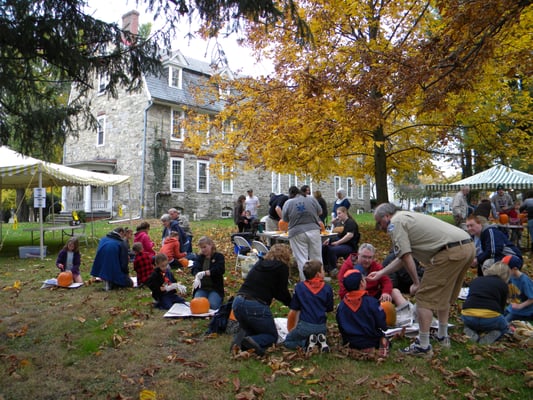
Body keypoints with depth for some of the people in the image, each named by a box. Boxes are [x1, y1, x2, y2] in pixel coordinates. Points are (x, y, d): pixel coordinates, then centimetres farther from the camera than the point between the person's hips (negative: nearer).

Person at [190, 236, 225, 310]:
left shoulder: (219, 256, 2)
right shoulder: (199, 257, 14)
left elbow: (220, 269, -16)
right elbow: (194, 268, -6)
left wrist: (205, 273, -27)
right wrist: (197, 276, -30)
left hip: (215, 288, -3)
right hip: (201, 288, 3)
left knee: (212, 305, -27)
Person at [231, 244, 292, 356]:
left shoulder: (259, 264, 18)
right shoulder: (282, 267, -1)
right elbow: (282, 291, 0)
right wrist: (292, 304, 18)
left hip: (237, 302, 6)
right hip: (256, 306, -6)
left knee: (250, 329, 31)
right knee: (272, 336, 16)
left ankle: (241, 337, -2)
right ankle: (254, 342, -15)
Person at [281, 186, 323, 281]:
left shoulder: (288, 203, -1)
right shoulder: (311, 199, 3)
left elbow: (285, 219, 7)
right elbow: (319, 211, 14)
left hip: (297, 233, -2)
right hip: (314, 231, 2)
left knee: (302, 259, 2)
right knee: (316, 258, 11)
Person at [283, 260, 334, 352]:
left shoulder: (299, 287, -2)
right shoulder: (327, 288, -3)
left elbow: (295, 309, 2)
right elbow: (329, 310, 5)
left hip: (305, 325, -2)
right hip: (321, 327, 2)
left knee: (287, 342, 17)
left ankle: (307, 341, -7)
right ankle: (321, 339, 1)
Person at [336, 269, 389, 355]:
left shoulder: (341, 305, -5)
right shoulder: (371, 302, -16)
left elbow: (341, 328, 6)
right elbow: (382, 325, -11)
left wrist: (346, 341, 20)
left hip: (352, 344, 4)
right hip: (372, 343, -4)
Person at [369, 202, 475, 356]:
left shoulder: (395, 222, 0)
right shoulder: (407, 217, 29)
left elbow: (406, 257, -7)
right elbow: (403, 257, 33)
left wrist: (416, 283, 3)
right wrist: (381, 273, 36)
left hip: (450, 251, -10)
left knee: (424, 297, -2)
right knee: (443, 294, 25)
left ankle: (423, 346, 3)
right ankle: (442, 337, 37)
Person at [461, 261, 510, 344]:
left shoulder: (475, 280, 22)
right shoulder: (503, 285, 13)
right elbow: (501, 307, 18)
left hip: (468, 318, 3)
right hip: (490, 318, -2)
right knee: (504, 327, 31)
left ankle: (471, 332, 4)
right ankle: (490, 336, 0)